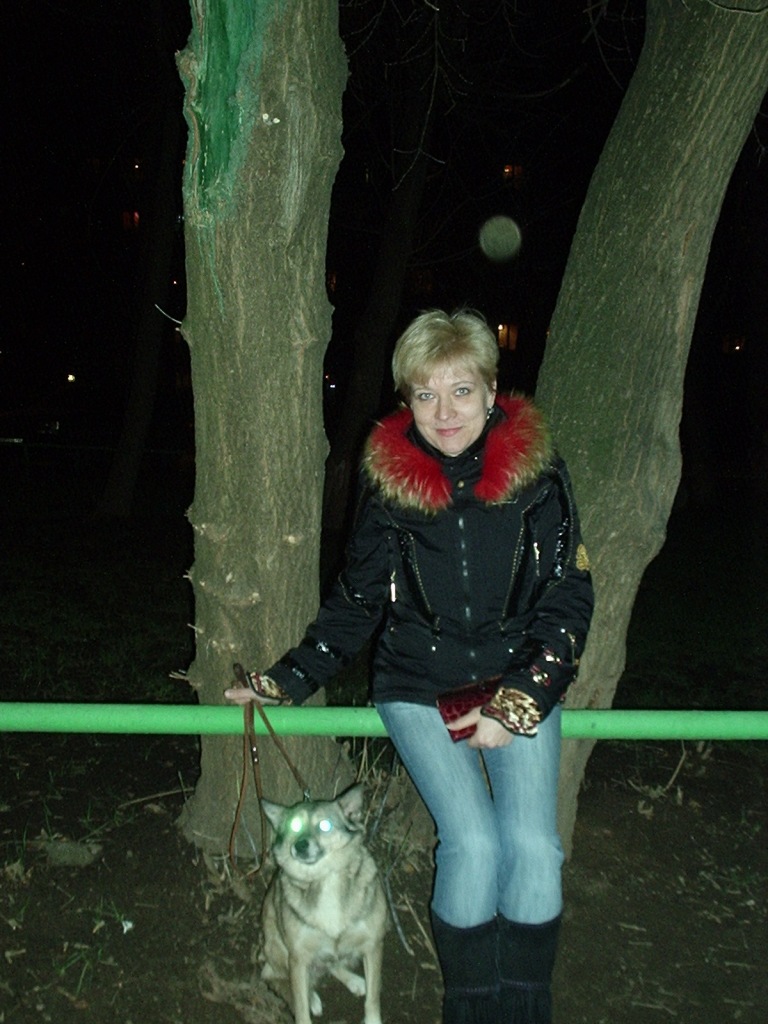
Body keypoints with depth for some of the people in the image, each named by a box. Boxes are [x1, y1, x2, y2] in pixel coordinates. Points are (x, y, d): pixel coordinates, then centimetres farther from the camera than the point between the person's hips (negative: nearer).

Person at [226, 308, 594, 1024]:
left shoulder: (536, 471, -6)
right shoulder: (388, 482, -4)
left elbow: (568, 598, -4)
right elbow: (357, 601, 6)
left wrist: (520, 701, -13)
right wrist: (286, 680, -1)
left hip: (520, 683, 1)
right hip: (418, 687, 0)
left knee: (533, 845, -17)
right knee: (472, 841, -18)